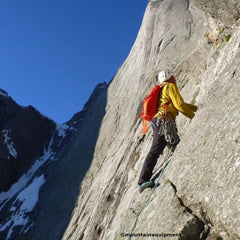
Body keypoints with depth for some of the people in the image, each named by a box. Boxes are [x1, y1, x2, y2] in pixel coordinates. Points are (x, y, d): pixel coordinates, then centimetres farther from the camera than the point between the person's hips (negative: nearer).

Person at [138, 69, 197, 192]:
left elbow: (180, 104, 37)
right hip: (163, 121, -10)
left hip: (158, 122, 10)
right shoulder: (170, 87, 3)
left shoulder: (163, 90, 32)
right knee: (155, 151, -15)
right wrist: (193, 116, 4)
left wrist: (197, 108, 36)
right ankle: (144, 180, -17)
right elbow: (179, 105, -8)